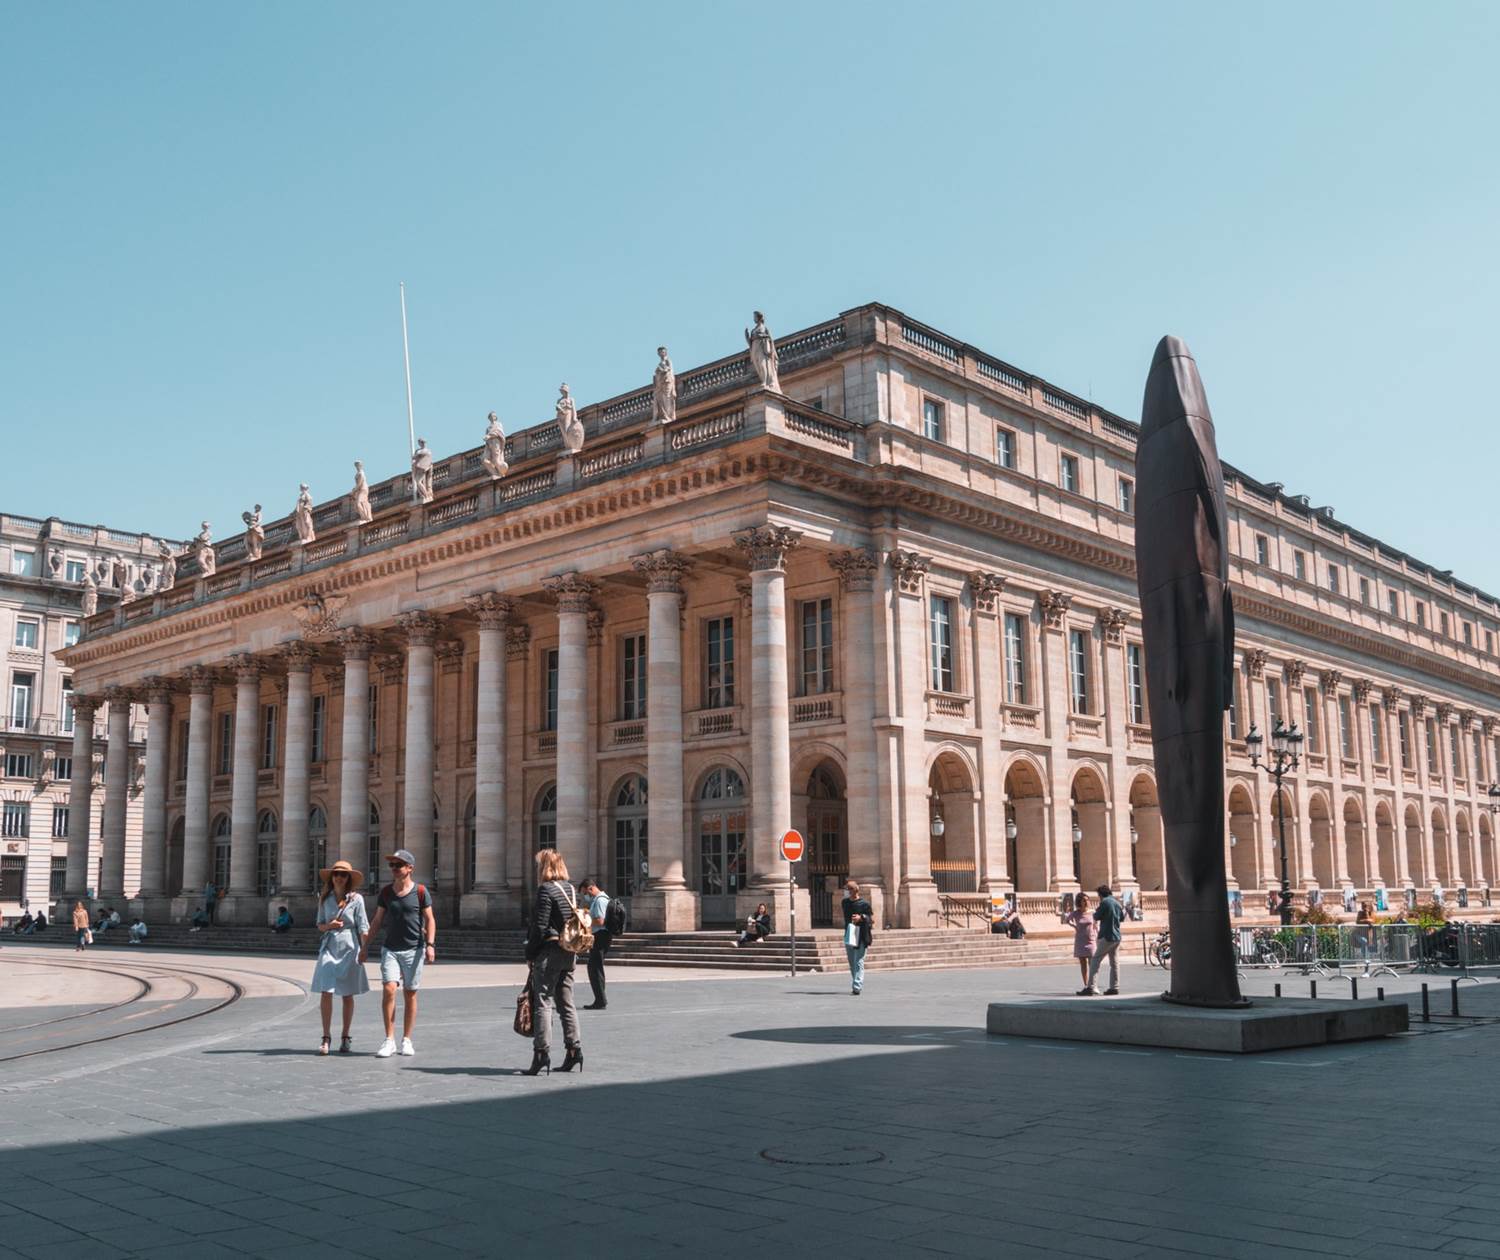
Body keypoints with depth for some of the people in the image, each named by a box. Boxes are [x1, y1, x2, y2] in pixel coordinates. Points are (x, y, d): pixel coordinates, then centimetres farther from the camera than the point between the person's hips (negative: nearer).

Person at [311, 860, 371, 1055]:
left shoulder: (356, 899, -2)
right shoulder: (325, 899, 7)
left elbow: (363, 927, -3)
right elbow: (319, 925, 14)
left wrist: (364, 949, -11)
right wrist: (328, 926, -8)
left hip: (349, 947, -2)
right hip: (329, 947, 2)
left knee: (347, 994, 6)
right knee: (325, 992, -8)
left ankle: (345, 1038, 16)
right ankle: (326, 1037, -1)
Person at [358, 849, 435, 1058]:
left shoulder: (420, 891, -2)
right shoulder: (386, 892, 7)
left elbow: (429, 920, -1)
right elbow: (377, 921, 13)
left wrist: (430, 944, -12)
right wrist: (365, 945, 10)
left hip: (413, 949, -2)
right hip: (390, 948, 2)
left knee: (410, 994, 4)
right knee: (388, 989, -14)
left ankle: (406, 1040, 14)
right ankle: (389, 1040, -8)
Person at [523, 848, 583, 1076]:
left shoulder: (546, 890, -12)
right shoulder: (571, 889, 11)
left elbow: (539, 927, -15)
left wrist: (530, 953, -6)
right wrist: (573, 950, 17)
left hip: (549, 952, -8)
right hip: (569, 954, 8)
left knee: (542, 1002, -5)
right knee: (566, 1003, 13)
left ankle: (542, 1052, -7)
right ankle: (574, 1049, 13)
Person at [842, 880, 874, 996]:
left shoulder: (864, 903, -7)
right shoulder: (845, 902, 10)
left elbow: (871, 916, -4)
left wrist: (861, 918, -20)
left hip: (861, 937, -6)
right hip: (849, 936, 6)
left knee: (859, 962, -10)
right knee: (852, 962, 11)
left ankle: (857, 987, -15)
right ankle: (857, 985, 22)